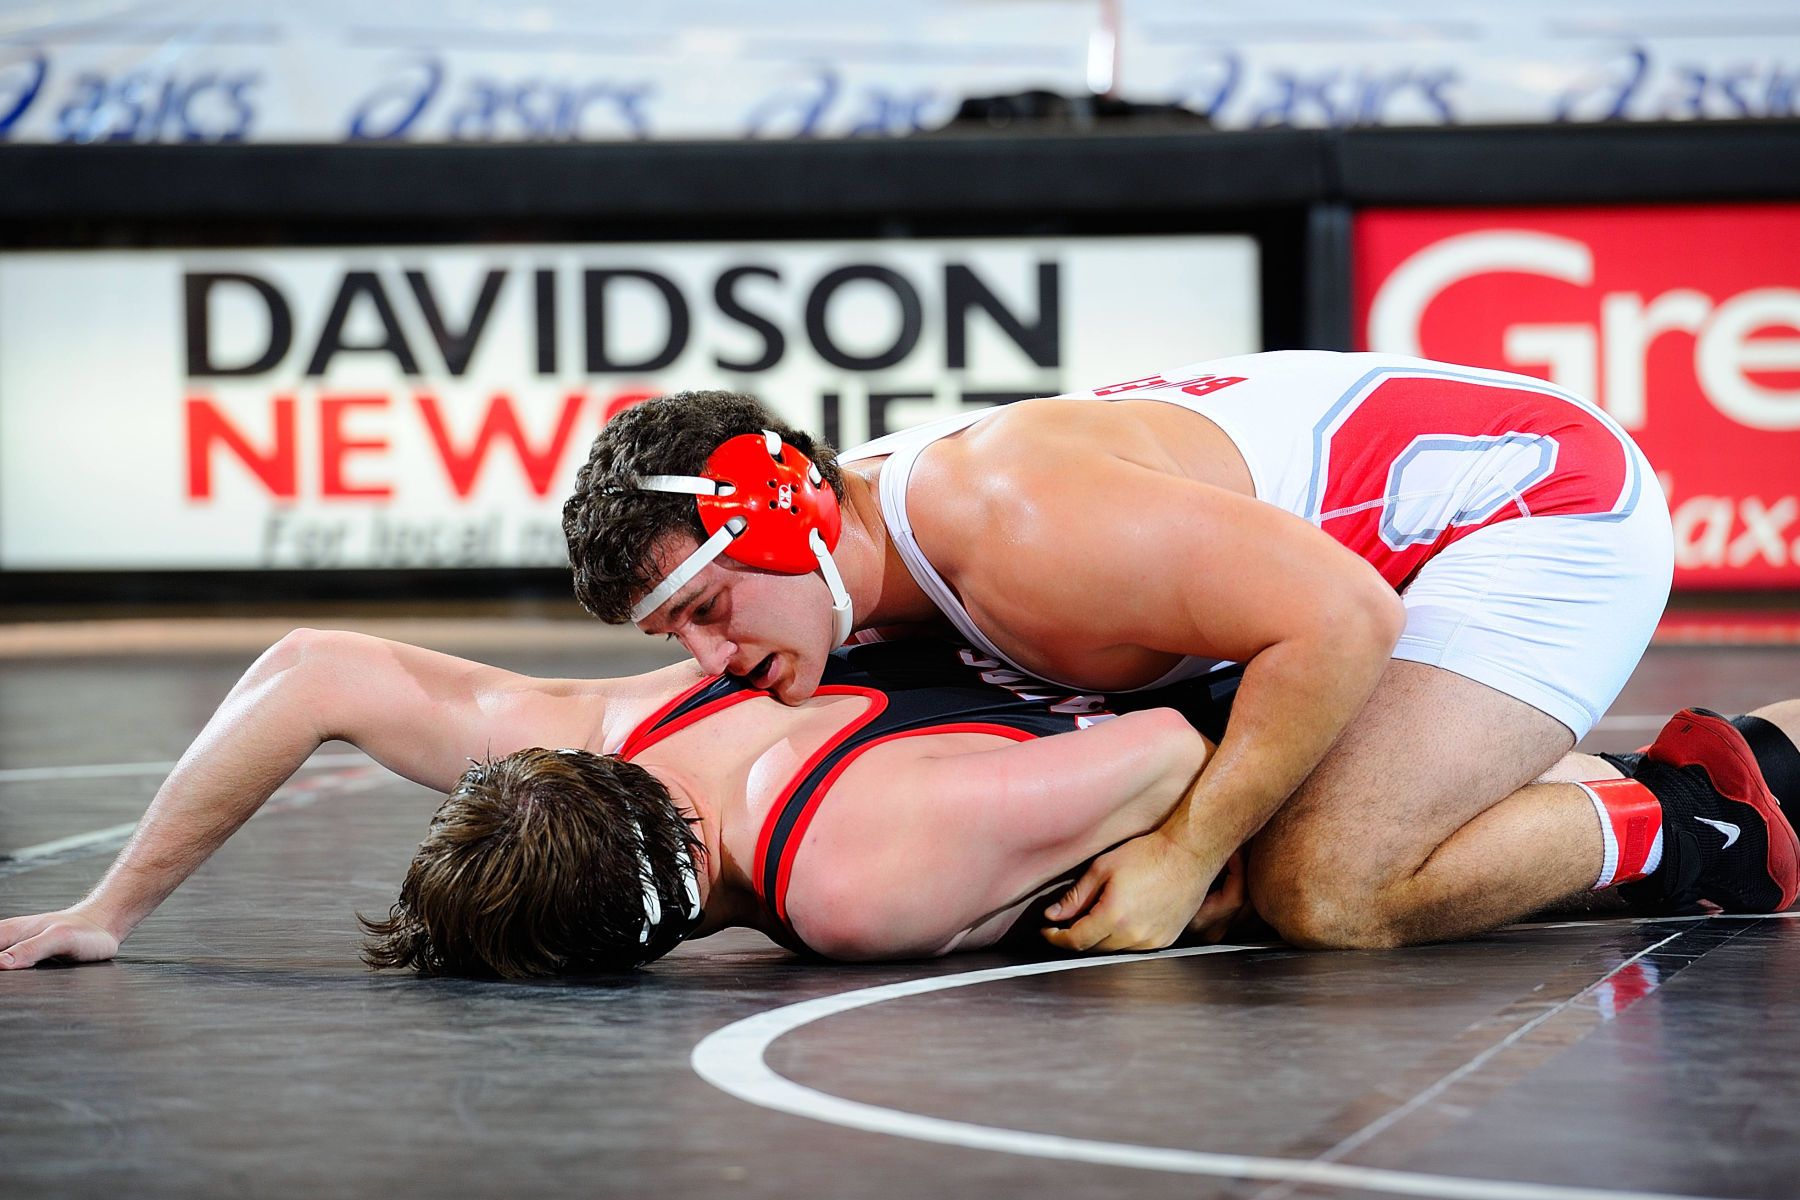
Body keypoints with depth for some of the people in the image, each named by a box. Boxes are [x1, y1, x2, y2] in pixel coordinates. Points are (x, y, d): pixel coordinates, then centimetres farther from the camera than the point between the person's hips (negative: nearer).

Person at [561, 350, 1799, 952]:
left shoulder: (1014, 526, -32)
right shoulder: (878, 532, -2)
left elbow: (1343, 620, -31)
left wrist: (1186, 855, -26)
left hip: (1547, 495, -10)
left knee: (1331, 897, -22)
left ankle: (1693, 828, 1)